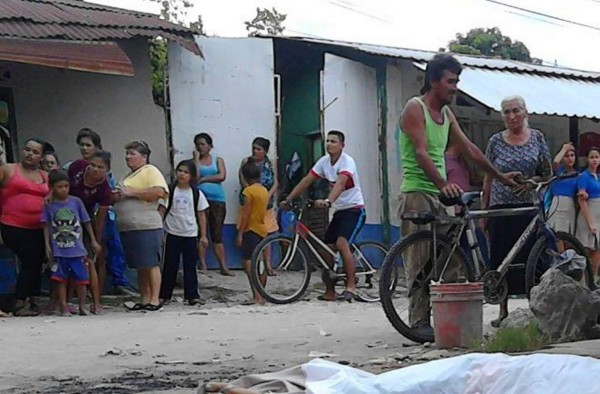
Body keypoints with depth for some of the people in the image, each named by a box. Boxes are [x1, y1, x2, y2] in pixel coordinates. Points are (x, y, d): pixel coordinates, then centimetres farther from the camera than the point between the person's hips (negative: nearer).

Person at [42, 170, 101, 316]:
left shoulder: (76, 202, 0)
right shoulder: (49, 205, -2)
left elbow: (86, 222, 8)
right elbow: (46, 226, 1)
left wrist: (93, 241, 9)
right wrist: (47, 246, -4)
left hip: (77, 249, 1)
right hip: (58, 251, -1)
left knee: (81, 278, 4)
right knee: (60, 279, 5)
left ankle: (82, 306, 16)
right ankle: (63, 307, 12)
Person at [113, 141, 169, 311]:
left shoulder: (150, 171, -3)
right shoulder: (129, 176, 23)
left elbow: (160, 191, -20)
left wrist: (132, 192, -16)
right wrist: (117, 196, 11)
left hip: (146, 226, -9)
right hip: (128, 228, 9)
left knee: (151, 264, -7)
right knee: (140, 266, 11)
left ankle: (154, 300, -5)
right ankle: (144, 300, 15)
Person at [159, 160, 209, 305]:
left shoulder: (196, 193, 1)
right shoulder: (170, 191, -2)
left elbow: (201, 215, 6)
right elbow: (162, 210, -1)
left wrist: (203, 235, 4)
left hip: (190, 235, 1)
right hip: (173, 233, -1)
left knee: (190, 266, 4)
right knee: (170, 265, 5)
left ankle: (192, 295, 7)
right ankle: (164, 295, 11)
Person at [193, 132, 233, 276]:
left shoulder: (218, 160, 13)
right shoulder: (194, 161, 10)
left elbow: (222, 176, -2)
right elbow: (195, 176, -9)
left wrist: (203, 179, -3)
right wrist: (197, 158, -3)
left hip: (217, 200, 1)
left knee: (217, 235, 2)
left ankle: (223, 267, 3)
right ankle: (203, 266, 1)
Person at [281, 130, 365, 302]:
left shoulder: (347, 162, -18)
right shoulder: (324, 161, 3)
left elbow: (340, 183, -35)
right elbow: (306, 180, 2)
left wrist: (327, 201, -51)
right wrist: (288, 199, -5)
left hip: (354, 210, -7)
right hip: (338, 211, 7)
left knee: (342, 243, -27)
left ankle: (351, 286, -22)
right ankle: (329, 292, 12)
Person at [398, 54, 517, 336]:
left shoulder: (446, 114, 17)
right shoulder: (415, 108, -8)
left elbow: (469, 150, 24)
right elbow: (421, 153, -21)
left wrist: (500, 176, 25)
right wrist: (443, 184, -34)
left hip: (439, 194, 8)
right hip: (417, 193, -8)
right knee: (420, 259, -9)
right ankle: (419, 321, -8)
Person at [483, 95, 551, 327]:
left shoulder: (537, 138, 6)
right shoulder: (496, 141, 5)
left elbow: (548, 174, 9)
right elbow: (488, 179, 9)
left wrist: (532, 182, -11)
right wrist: (483, 210, 6)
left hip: (529, 207, 0)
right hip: (500, 209, 0)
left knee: (530, 257, -2)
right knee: (501, 259, 1)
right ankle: (503, 311, 9)